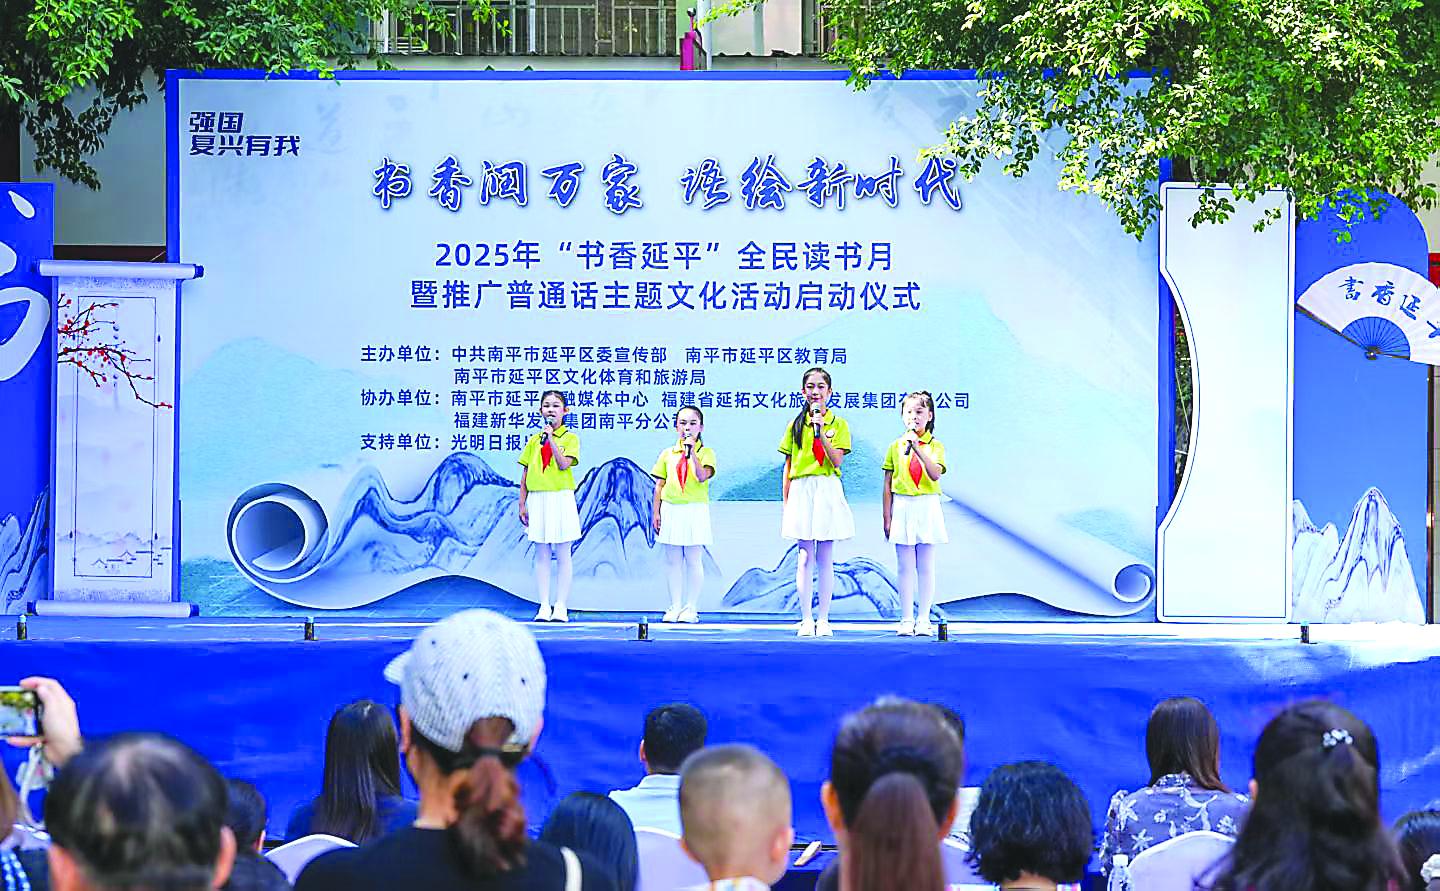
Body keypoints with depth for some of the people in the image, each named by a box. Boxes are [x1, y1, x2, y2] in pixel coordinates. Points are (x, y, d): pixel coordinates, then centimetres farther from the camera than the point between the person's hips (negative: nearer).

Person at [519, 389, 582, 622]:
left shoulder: (570, 438, 1)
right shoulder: (534, 441, 11)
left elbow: (563, 464, -16)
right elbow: (525, 475, 12)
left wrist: (551, 438, -15)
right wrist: (522, 505, 8)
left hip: (561, 499, -3)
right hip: (538, 500, 3)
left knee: (562, 555, 0)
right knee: (541, 555, 4)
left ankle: (560, 606, 4)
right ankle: (544, 606, 7)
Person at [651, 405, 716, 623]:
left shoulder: (706, 452, 0)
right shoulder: (668, 454, 10)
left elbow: (702, 477, -17)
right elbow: (659, 485, 11)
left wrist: (691, 451, -20)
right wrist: (656, 513, 6)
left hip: (695, 510, -3)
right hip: (670, 510, 3)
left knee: (693, 560, -2)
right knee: (672, 560, 5)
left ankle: (691, 608, 4)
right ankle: (675, 607, 12)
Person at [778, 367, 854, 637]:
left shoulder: (838, 424, 4)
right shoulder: (796, 425, 9)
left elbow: (836, 461, -8)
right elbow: (788, 468, 9)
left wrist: (821, 431, -14)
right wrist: (786, 503, 5)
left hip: (828, 492, -1)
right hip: (801, 492, 1)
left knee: (825, 558, 1)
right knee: (805, 557, -2)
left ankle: (823, 619, 5)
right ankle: (806, 619, 0)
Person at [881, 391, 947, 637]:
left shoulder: (935, 446, 3)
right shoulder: (895, 446, 6)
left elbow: (935, 474, -15)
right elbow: (888, 485, 7)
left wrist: (919, 450, -23)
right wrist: (887, 518, 4)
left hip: (927, 508, -1)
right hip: (902, 508, 1)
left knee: (926, 567, 2)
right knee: (905, 568, 1)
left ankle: (923, 619, 6)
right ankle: (906, 620, 4)